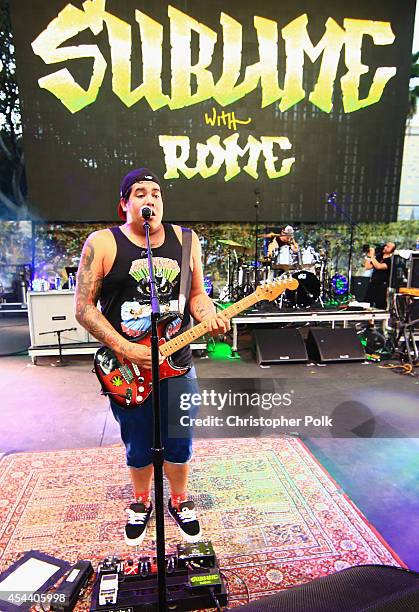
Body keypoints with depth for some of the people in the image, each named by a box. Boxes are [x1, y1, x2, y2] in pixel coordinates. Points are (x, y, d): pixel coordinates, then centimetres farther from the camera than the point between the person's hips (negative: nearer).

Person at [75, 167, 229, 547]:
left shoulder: (185, 240, 4)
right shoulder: (102, 243, -6)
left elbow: (196, 294, 9)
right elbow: (84, 307, -8)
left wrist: (210, 318, -13)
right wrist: (125, 349, -17)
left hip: (177, 364, 2)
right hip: (127, 368, -2)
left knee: (179, 443, 14)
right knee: (139, 446, 15)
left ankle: (179, 502, 42)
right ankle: (142, 503, 44)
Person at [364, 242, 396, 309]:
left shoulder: (390, 261, -8)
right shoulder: (378, 257, 13)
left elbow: (379, 266, -25)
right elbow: (367, 267, 10)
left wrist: (372, 256, -19)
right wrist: (368, 256, 2)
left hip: (382, 288, -6)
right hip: (372, 285, 6)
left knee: (380, 308, -6)